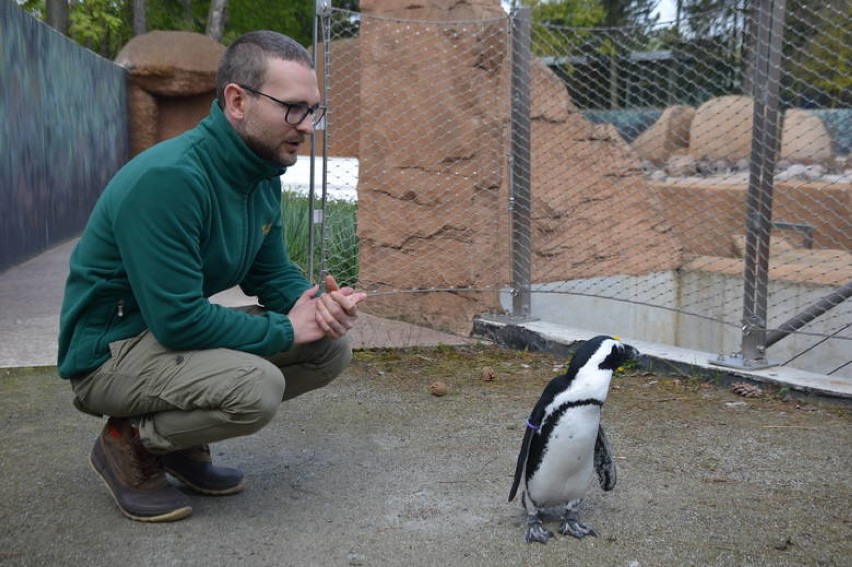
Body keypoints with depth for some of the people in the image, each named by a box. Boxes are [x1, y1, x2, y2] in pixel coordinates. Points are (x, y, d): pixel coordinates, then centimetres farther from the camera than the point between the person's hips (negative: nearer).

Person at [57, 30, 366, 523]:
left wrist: (319, 308, -14)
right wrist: (286, 330, -19)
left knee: (332, 347, -2)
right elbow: (178, 319, -30)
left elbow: (273, 274, 9)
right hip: (111, 350, -9)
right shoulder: (168, 179, -28)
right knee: (258, 386, -33)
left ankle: (184, 439, 9)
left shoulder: (264, 175, 0)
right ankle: (131, 443, -4)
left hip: (185, 328, 9)